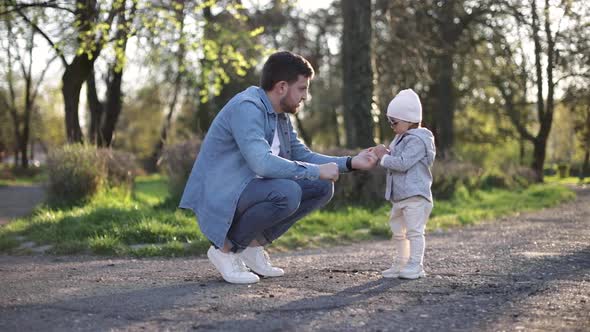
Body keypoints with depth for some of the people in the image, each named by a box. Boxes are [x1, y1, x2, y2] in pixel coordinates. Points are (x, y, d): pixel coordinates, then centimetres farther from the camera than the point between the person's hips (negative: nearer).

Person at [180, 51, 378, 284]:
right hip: (220, 196, -9)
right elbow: (262, 163, -32)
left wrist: (350, 163, 6)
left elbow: (303, 155, 17)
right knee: (287, 193, -33)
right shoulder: (246, 107, -21)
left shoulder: (281, 115, 9)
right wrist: (317, 171, -23)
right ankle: (225, 249, -11)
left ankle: (254, 243, 6)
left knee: (322, 187, 2)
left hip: (250, 188, 9)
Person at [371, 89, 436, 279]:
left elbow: (403, 163, -25)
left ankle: (415, 266, -3)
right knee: (398, 232, 16)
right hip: (400, 197, 11)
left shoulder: (417, 140, -16)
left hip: (415, 196, -11)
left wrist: (384, 157, -13)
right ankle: (401, 264, 26)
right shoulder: (401, 139, 15)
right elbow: (396, 160, 24)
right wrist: (383, 153, 5)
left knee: (414, 231, -7)